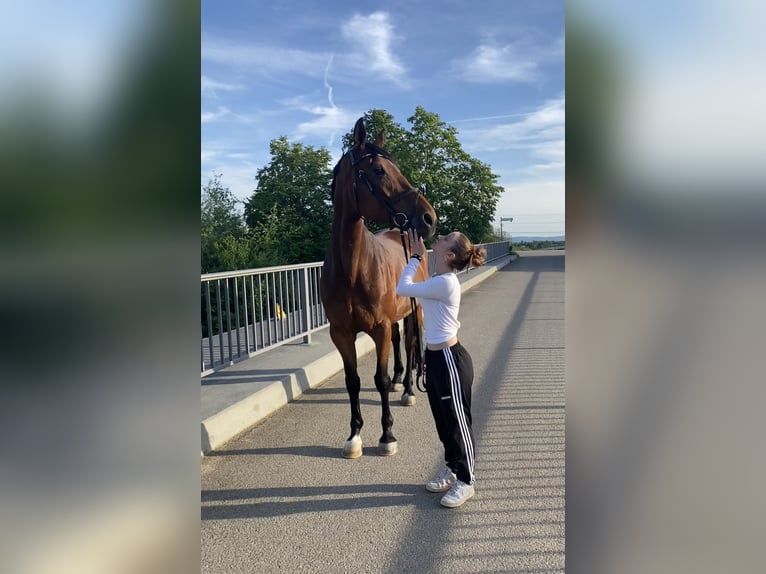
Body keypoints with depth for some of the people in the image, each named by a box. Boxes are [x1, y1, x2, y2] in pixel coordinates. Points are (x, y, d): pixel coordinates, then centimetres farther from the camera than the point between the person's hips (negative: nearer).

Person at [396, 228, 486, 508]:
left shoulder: (445, 282, -23)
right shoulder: (438, 279, 6)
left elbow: (403, 288, -18)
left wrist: (416, 257, -9)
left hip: (449, 359, -10)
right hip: (436, 356, 10)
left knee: (456, 421, 6)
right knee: (442, 419, 21)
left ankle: (465, 481, 23)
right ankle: (451, 469, 40)